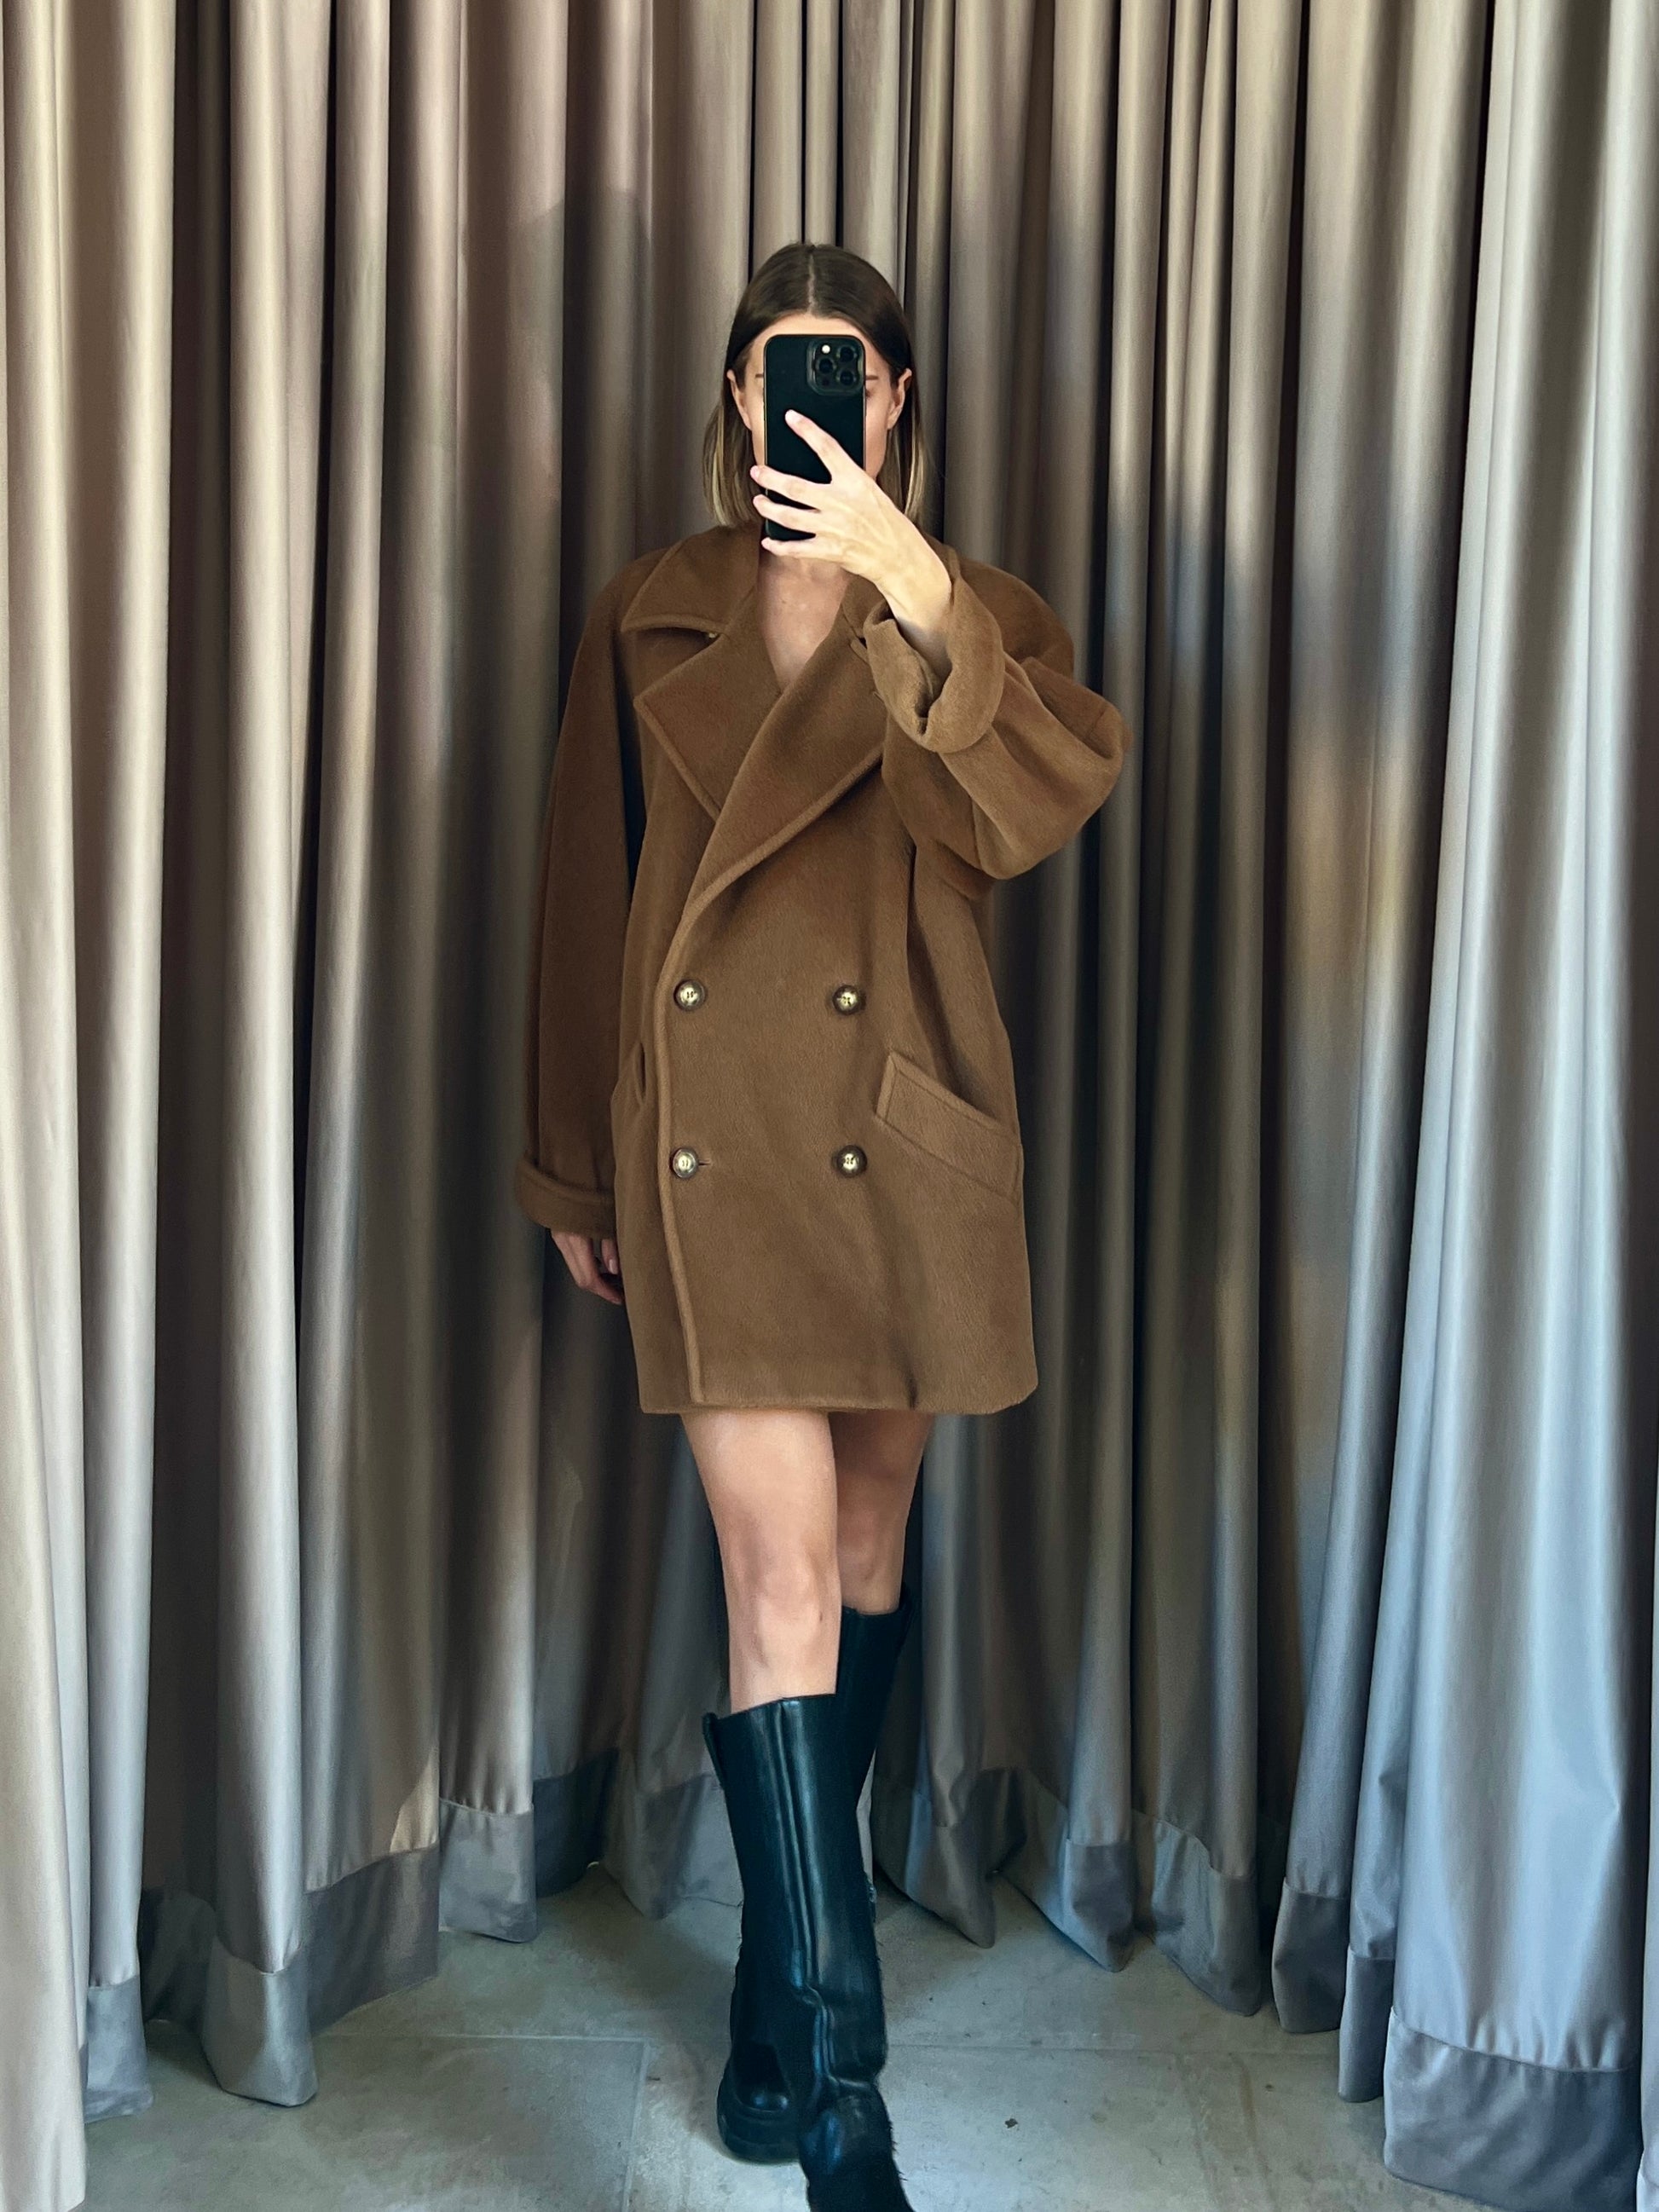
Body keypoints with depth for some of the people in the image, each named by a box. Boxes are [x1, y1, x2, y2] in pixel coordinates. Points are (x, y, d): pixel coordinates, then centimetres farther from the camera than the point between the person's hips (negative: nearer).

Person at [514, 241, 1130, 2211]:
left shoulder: (968, 617, 7)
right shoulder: (652, 618, 8)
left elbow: (1040, 801, -16)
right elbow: (584, 902, 10)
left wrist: (912, 589, -29)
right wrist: (573, 1174, 10)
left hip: (904, 1139, 2)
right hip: (711, 1133, -1)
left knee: (865, 1549, 14)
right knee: (782, 1581, -7)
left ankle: (788, 1987, 38)